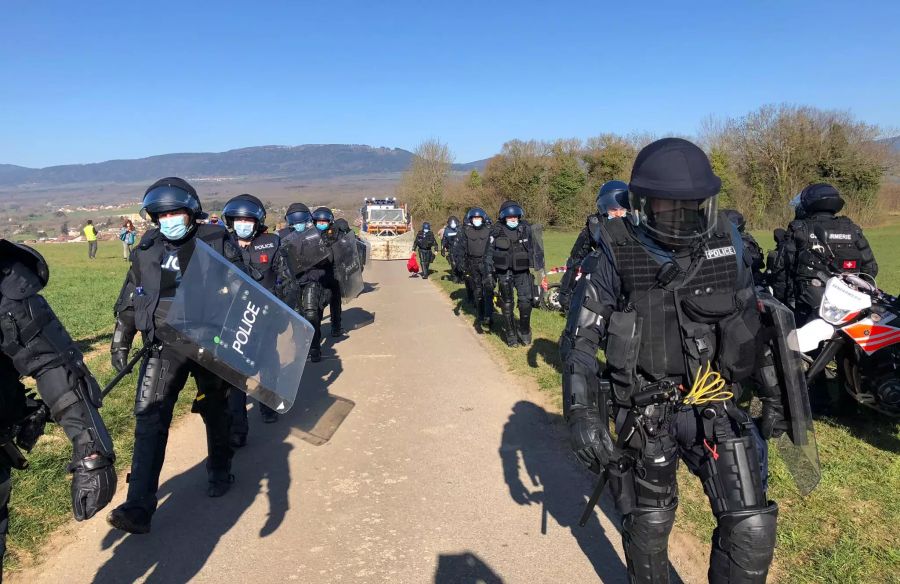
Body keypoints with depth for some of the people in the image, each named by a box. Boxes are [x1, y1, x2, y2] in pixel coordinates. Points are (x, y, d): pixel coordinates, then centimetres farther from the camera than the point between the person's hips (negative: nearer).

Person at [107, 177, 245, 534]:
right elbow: (129, 298, 13)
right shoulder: (147, 248, 5)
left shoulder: (217, 243, -5)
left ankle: (220, 472, 39)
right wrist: (121, 340, 11)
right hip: (164, 346, 2)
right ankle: (139, 508, -4)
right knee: (150, 418, -8)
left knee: (216, 412, 14)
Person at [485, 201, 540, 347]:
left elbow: (533, 250, 10)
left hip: (522, 271, 1)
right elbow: (489, 253, 0)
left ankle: (524, 332, 13)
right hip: (504, 273, -1)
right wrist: (489, 272, -5)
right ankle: (511, 335, 20)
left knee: (526, 301, -7)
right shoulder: (497, 231, -4)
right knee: (507, 304, 6)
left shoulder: (526, 229, 1)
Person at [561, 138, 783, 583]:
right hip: (645, 412, -2)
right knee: (648, 524, 13)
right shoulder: (614, 258, -12)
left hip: (714, 406, 3)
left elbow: (749, 324, 11)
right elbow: (580, 339, -10)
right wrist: (581, 413, -19)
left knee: (751, 527, -1)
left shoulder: (725, 243, -2)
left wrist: (771, 393, 14)